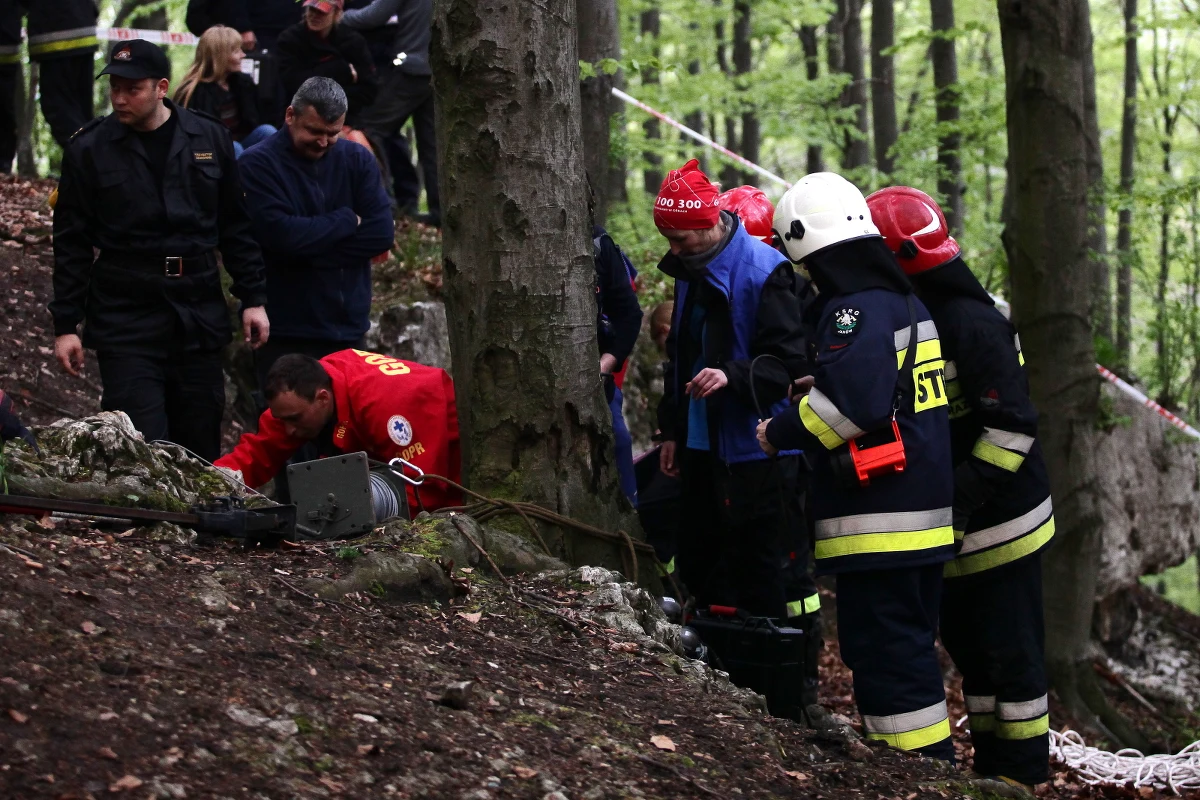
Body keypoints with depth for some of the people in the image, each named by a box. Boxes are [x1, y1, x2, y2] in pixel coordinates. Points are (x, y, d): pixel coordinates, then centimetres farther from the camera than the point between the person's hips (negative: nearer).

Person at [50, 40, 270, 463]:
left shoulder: (209, 139, 6)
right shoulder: (89, 149, 0)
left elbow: (236, 228, 12)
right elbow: (71, 244, 2)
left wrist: (253, 299, 7)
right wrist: (66, 325, -2)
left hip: (200, 315, 3)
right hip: (125, 319, -3)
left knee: (201, 445, 7)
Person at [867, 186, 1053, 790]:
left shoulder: (971, 325, -20)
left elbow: (1011, 426, -23)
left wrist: (963, 497, -25)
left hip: (999, 522, -10)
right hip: (955, 526, 10)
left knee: (1008, 650, -2)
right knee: (967, 643, 15)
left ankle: (1021, 773, 5)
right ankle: (990, 763, 24)